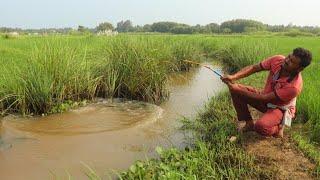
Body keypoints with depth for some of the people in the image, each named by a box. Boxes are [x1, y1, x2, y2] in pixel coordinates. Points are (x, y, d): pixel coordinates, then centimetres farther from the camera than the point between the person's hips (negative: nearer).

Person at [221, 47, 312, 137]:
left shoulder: (294, 86, -35)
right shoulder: (278, 60, -20)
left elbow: (264, 98, -30)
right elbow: (253, 68, -14)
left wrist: (239, 90, -29)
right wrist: (233, 77, -31)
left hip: (280, 108, -6)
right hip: (266, 96, 6)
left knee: (261, 126, -37)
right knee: (234, 89, -14)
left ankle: (278, 127, 2)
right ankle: (249, 123, 2)